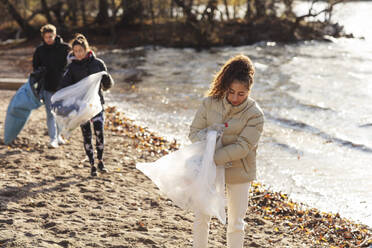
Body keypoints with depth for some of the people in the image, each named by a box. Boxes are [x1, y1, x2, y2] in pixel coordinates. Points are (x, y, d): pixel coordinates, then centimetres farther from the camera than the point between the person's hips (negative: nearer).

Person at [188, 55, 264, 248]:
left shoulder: (254, 114, -16)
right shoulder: (210, 103, -8)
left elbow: (242, 147, -21)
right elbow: (194, 132, -3)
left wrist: (213, 158, -28)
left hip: (238, 174, -2)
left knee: (235, 223, 10)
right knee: (201, 218, 12)